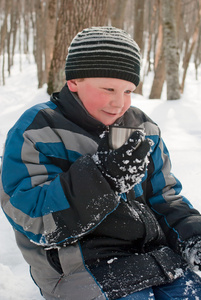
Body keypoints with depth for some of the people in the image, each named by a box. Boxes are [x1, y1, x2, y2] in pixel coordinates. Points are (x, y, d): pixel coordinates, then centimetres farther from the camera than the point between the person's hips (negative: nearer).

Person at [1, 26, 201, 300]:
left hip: (151, 250, 6)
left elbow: (165, 197, 17)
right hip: (80, 264, -5)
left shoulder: (142, 129, 11)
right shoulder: (36, 131, -8)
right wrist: (101, 176, -29)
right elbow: (31, 220, -17)